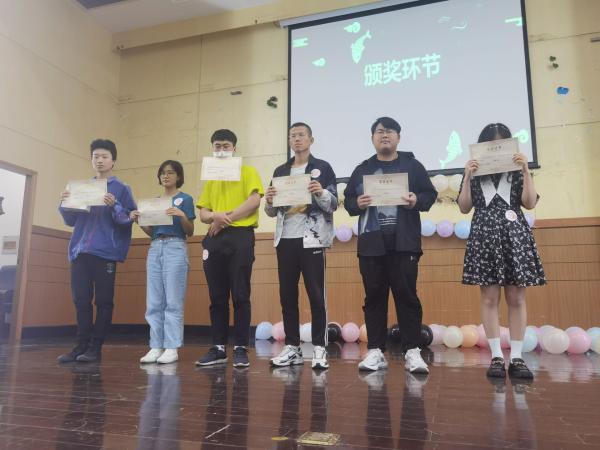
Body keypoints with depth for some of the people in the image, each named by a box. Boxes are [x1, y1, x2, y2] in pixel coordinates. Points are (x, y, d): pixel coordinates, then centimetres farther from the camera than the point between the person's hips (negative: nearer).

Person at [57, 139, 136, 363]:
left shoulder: (122, 188, 5)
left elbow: (129, 220, -3)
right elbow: (71, 221, 17)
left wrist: (114, 206, -19)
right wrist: (65, 205, -1)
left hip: (106, 251, -4)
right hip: (80, 250, 4)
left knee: (103, 301, -1)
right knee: (81, 300, 5)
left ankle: (96, 346, 6)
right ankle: (82, 345, 13)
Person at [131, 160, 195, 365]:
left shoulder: (185, 199, 2)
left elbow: (190, 232, -2)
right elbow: (151, 232, 17)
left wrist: (182, 216, -20)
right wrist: (139, 220, 1)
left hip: (175, 248, -6)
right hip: (155, 249, 6)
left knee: (173, 301, -5)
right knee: (154, 302, 4)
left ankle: (172, 347, 1)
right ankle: (156, 346, 11)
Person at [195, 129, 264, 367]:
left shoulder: (247, 171, 7)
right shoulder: (211, 178, 20)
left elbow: (254, 201, -10)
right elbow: (203, 213, 14)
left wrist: (226, 219, -10)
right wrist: (216, 216, -9)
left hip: (240, 237, -5)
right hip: (215, 239, 5)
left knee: (240, 295, -4)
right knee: (217, 297, 7)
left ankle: (241, 349, 3)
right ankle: (218, 348, 15)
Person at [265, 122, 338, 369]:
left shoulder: (322, 168, 3)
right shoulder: (280, 171, 15)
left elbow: (334, 204, -3)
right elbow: (272, 212, 15)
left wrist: (321, 193, -21)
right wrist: (268, 200, -6)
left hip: (311, 239, -5)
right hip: (285, 240, 5)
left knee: (316, 295, -2)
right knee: (287, 296, 8)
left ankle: (319, 349, 6)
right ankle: (292, 347, 18)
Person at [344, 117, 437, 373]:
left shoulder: (412, 165, 10)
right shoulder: (362, 170, 15)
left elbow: (430, 193, 6)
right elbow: (347, 200, 11)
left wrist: (417, 201, -14)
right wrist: (357, 204, -10)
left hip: (404, 242, -2)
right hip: (371, 243, 2)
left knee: (406, 295, -1)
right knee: (374, 296, 4)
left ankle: (412, 351, 7)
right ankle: (375, 351, 12)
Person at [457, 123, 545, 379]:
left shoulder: (517, 172, 11)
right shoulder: (474, 173, 10)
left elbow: (530, 203, 0)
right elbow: (464, 208, 2)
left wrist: (526, 170, -6)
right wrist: (467, 177, -7)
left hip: (514, 235, 1)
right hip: (485, 236, -1)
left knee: (516, 298, 0)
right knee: (489, 298, -2)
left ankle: (516, 358, 8)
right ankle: (497, 357, 5)